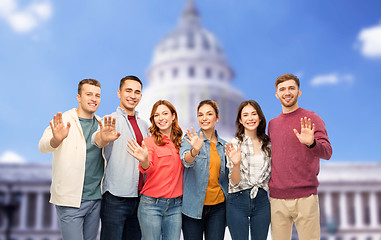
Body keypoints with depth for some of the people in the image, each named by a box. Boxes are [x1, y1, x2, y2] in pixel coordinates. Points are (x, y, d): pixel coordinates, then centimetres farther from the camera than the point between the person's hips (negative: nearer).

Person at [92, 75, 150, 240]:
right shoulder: (111, 121, -5)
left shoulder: (144, 125, 14)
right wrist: (103, 138, -50)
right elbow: (97, 140, -26)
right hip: (116, 197, -6)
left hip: (139, 197, 6)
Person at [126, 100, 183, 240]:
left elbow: (187, 165, 14)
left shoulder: (179, 142, 9)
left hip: (175, 205, 4)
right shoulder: (150, 141, -3)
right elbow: (148, 169, -17)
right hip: (152, 203, -3)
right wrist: (144, 161, -39)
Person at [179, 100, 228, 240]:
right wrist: (195, 150, -44)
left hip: (218, 206, 3)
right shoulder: (190, 139, -2)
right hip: (194, 206, -3)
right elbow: (185, 160, -24)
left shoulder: (223, 145, 9)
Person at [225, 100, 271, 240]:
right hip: (238, 202, -3)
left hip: (262, 201, 3)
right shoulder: (235, 144, -6)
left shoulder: (268, 144, 5)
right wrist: (236, 163, -28)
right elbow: (234, 182, -11)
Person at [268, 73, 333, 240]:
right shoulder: (272, 124, 14)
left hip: (305, 196, -4)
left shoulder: (311, 119, 0)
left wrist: (311, 143, -32)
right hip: (277, 198, 4)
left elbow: (327, 153, -12)